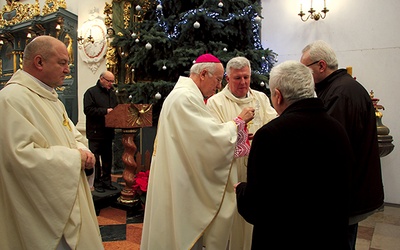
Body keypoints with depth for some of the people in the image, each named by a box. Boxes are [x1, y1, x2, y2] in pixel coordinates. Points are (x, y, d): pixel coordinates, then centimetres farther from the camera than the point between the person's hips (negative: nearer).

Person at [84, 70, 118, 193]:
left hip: (108, 132, 7)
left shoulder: (112, 93, 15)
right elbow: (88, 109, -17)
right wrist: (105, 111, -22)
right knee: (95, 159, 2)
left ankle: (106, 180, 22)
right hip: (95, 132, -6)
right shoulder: (91, 92, -7)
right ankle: (97, 182, 11)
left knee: (107, 158, 12)